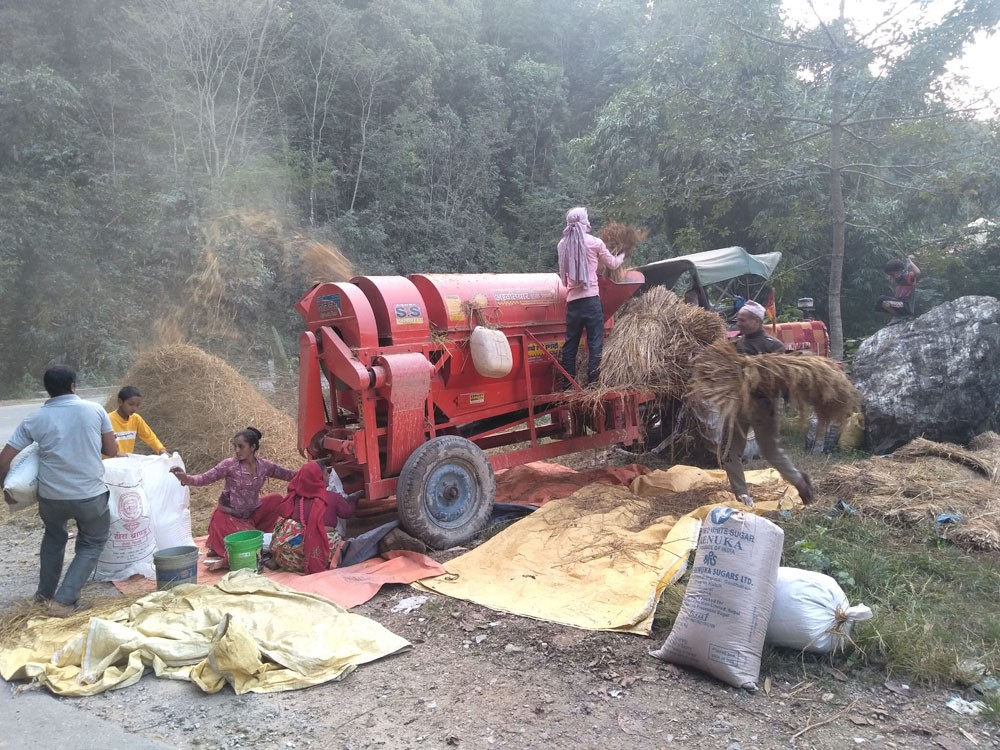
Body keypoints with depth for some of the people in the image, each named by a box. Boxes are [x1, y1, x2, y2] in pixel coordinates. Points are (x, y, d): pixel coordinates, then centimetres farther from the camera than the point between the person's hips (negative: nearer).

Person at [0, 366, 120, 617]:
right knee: (92, 544, 18)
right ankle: (64, 600, 7)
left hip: (51, 496, 2)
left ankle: (45, 592, 39)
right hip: (91, 495, -2)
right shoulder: (95, 409, -5)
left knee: (54, 537, 31)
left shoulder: (35, 419, -1)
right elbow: (112, 450, 2)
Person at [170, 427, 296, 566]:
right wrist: (186, 478, -40)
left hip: (253, 513, 5)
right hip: (229, 517, -5)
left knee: (276, 499, -10)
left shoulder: (264, 465, -4)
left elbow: (288, 474, 3)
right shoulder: (229, 464, -15)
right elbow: (205, 478, -21)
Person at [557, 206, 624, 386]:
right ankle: (593, 383, -5)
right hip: (591, 298, -4)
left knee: (570, 342, 10)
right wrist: (621, 257, 32)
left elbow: (562, 274, 13)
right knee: (595, 342, -1)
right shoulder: (594, 242, -1)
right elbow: (612, 264, 12)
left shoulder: (562, 245, 8)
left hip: (572, 300, 4)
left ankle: (568, 384, 12)